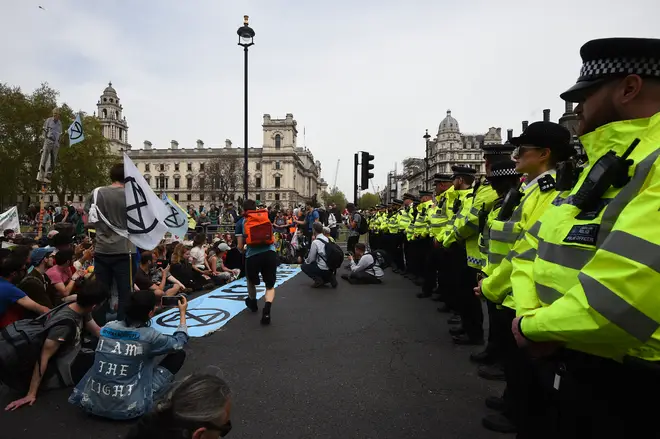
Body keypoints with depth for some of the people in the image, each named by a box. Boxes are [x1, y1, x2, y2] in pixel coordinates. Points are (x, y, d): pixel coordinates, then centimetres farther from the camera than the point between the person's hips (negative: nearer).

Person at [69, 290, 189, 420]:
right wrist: (182, 312, 17)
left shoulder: (108, 327, -1)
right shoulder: (149, 336, -13)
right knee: (179, 354, 4)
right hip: (128, 408, -5)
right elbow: (179, 343, 6)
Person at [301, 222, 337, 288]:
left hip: (323, 269, -7)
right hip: (331, 268, 7)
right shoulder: (327, 239, 7)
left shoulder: (315, 242, -15)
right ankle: (330, 277, 11)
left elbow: (311, 259, -6)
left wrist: (306, 261, 14)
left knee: (303, 266, 12)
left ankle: (318, 280, -1)